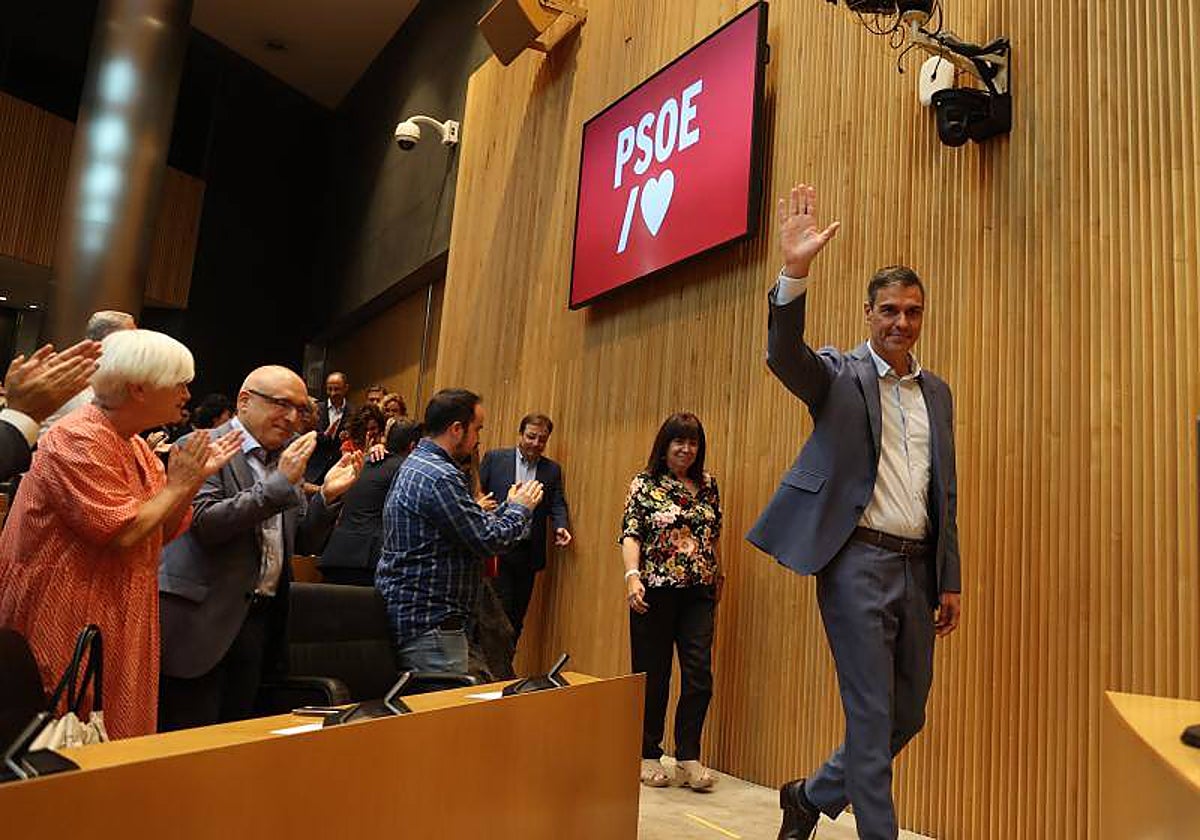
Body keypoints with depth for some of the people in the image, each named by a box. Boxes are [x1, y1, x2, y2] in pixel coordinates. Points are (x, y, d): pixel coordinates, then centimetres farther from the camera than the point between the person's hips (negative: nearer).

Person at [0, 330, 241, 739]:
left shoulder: (136, 446, 9)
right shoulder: (77, 440, -18)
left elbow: (163, 532, 9)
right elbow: (121, 534, -25)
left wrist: (198, 478, -2)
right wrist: (176, 485, -13)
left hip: (119, 622, 8)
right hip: (69, 625, -8)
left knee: (118, 736, 14)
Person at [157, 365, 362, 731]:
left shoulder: (285, 458, 12)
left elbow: (302, 541, 14)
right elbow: (204, 523, -21)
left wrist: (327, 495, -3)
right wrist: (279, 482, -22)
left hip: (259, 618, 7)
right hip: (205, 620, -6)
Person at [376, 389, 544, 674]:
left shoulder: (416, 464, 13)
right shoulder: (439, 477, -21)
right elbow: (489, 540, -20)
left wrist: (508, 506, 15)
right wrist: (520, 509, -4)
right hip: (429, 623, -11)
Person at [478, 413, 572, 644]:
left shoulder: (552, 470, 10)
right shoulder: (494, 458, 2)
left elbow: (557, 505, 7)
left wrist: (561, 527, -13)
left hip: (529, 553, 3)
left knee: (517, 616, 9)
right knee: (500, 611, -4)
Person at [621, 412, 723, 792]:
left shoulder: (707, 485, 11)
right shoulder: (645, 484, -1)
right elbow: (630, 534, -8)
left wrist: (718, 577, 20)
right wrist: (632, 576, -21)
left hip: (698, 593, 4)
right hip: (656, 591, -3)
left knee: (699, 674, -2)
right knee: (652, 674, 6)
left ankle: (688, 757, 12)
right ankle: (648, 755, 21)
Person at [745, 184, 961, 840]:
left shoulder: (937, 392, 15)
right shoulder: (840, 375, -1)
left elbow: (944, 492, 15)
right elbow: (784, 355, -23)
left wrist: (950, 580, 12)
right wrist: (795, 272, -37)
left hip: (918, 564, 7)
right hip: (859, 560, -6)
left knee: (907, 715, 14)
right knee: (871, 713, 0)